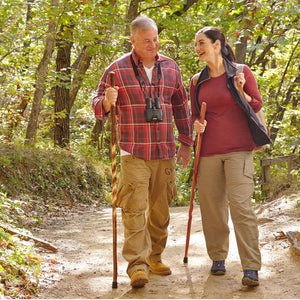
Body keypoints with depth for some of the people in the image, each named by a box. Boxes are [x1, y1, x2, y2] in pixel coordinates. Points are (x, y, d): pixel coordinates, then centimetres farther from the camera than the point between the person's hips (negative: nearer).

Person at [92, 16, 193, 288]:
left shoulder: (170, 67, 10)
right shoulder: (118, 69, -1)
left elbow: (181, 106, 18)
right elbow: (98, 107, 1)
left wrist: (186, 142, 17)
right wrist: (107, 101, -23)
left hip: (164, 152, 4)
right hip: (133, 153, -4)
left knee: (160, 209, 9)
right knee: (134, 209, -11)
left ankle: (155, 257, 24)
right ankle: (137, 265, -9)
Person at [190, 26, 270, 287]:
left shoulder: (241, 72, 2)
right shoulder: (197, 81, 12)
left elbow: (257, 105, 6)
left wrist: (240, 92, -12)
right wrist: (196, 124, -1)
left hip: (238, 149, -4)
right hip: (208, 151, 4)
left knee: (240, 205, -12)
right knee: (211, 205, 4)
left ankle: (251, 268, -11)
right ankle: (218, 258, 21)